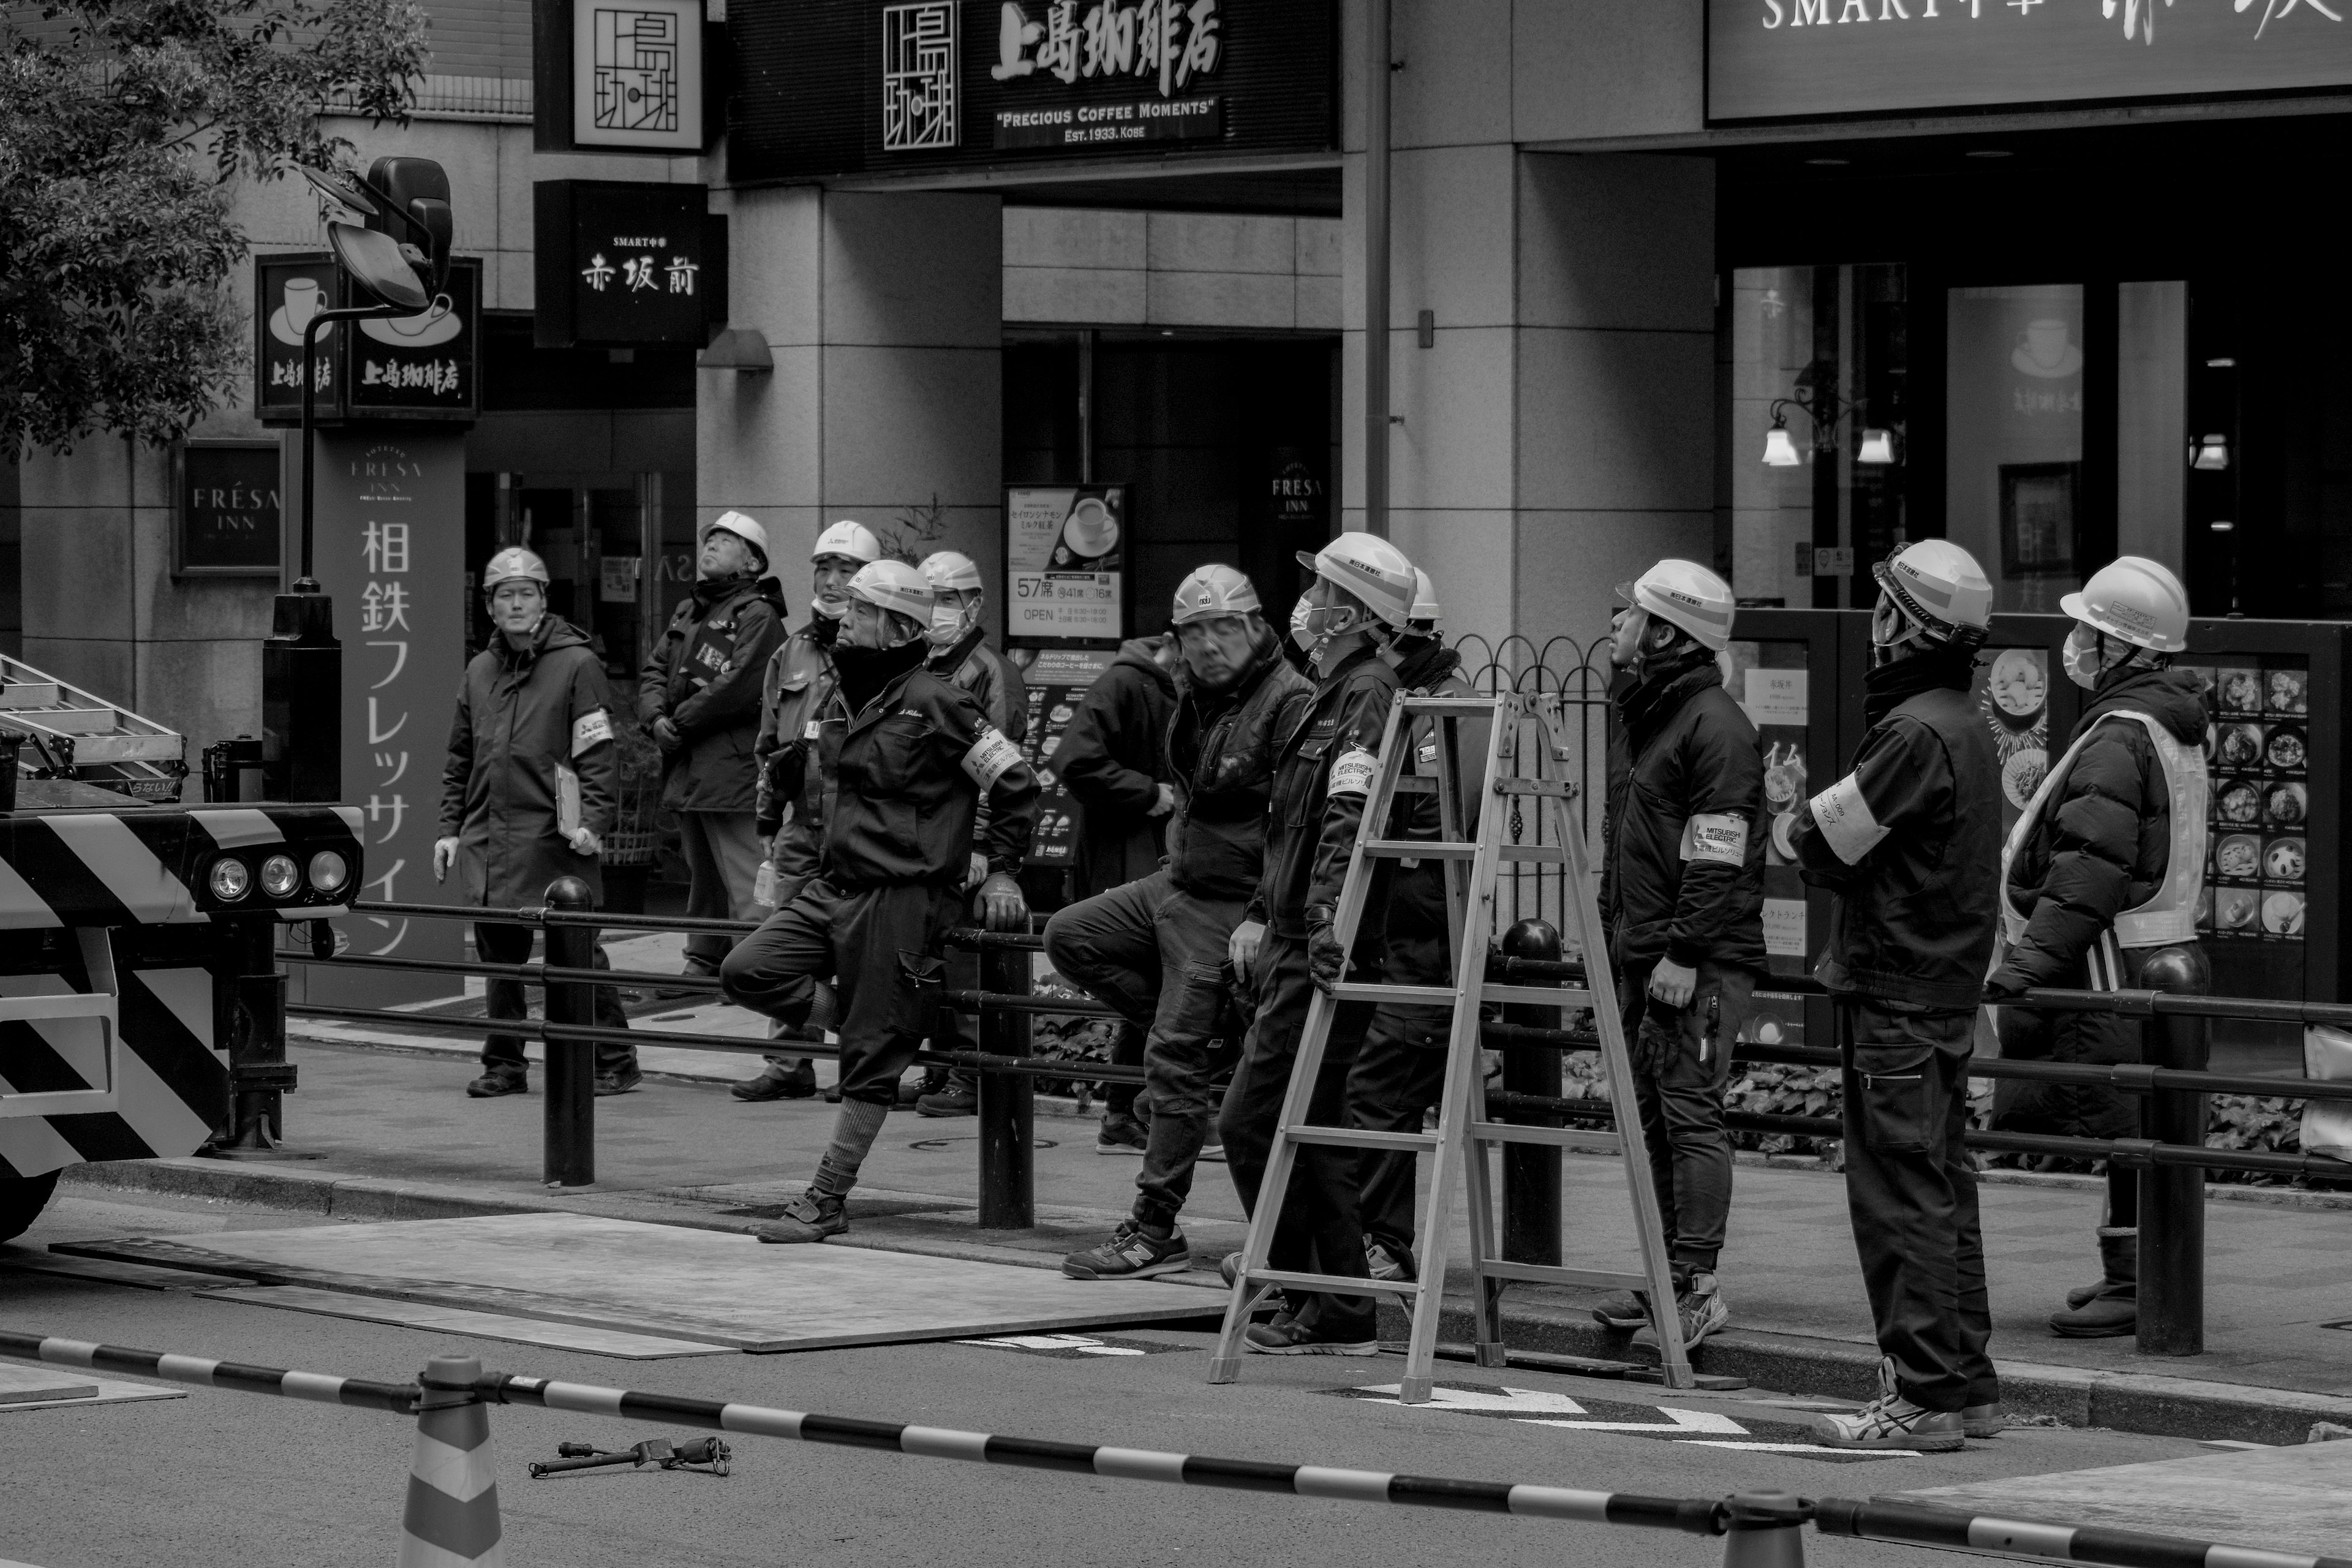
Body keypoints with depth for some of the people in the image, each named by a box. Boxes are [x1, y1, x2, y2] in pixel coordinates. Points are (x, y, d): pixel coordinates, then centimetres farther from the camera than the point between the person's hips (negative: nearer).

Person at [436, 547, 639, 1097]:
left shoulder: (576, 664, -2)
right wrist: (451, 828, 15)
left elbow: (598, 754, -7)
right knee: (499, 957, 9)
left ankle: (614, 1062, 3)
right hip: (487, 841, 6)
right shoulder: (480, 671, 15)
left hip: (554, 842, -5)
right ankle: (504, 1065, 18)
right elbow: (459, 761, 21)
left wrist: (592, 823, -16)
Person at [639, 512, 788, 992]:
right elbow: (654, 671, 15)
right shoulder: (687, 615, 20)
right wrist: (657, 718, -5)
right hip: (686, 769, 9)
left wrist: (681, 722, -11)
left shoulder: (757, 617, -7)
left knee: (744, 880, -13)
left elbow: (735, 688, -18)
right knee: (701, 877, 17)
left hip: (732, 768, -9)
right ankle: (703, 964, 25)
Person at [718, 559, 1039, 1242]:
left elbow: (1015, 783, -7)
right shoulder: (843, 700, 12)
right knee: (745, 972, -11)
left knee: (871, 1059, -3)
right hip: (834, 889, 8)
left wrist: (1000, 872, -4)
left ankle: (826, 1202, 1)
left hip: (904, 898, -8)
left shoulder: (933, 705, -12)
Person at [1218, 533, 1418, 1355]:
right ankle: (1337, 1308, 17)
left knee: (1252, 1120, -8)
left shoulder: (1369, 696, -13)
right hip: (1299, 942, 11)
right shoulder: (1337, 692, 20)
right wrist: (1262, 914, 28)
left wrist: (1326, 913, -37)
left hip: (1323, 950, -11)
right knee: (1310, 1124, 12)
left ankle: (1327, 1308, 0)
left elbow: (1349, 818, -27)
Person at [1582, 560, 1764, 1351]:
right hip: (1640, 955, 10)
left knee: (1690, 1113, -10)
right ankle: (1669, 1279, 15)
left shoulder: (1714, 725, -12)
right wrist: (1614, 939, 20)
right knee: (1652, 1118, 10)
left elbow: (1718, 856, -18)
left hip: (1700, 963, -10)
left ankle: (1698, 1285, -10)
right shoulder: (1638, 714, 19)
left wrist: (1683, 954, -21)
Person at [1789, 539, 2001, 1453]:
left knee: (1900, 1196, -7)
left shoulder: (1916, 734, -18)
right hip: (1947, 988, 10)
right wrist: (1826, 845, 1)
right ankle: (1965, 1381, 19)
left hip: (1897, 997, -10)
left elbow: (1818, 845, -14)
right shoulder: (1965, 727, 14)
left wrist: (1803, 829, 4)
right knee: (1941, 1188, 14)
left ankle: (1924, 1395, -6)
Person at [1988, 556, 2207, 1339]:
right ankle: (2137, 1274, 19)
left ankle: (2138, 1282, -5)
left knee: (2125, 1124, -7)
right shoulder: (2170, 728, 17)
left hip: (2120, 961, -10)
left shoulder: (2119, 737, -16)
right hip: (2165, 949, 10)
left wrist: (2031, 958, -22)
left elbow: (2091, 869, -23)